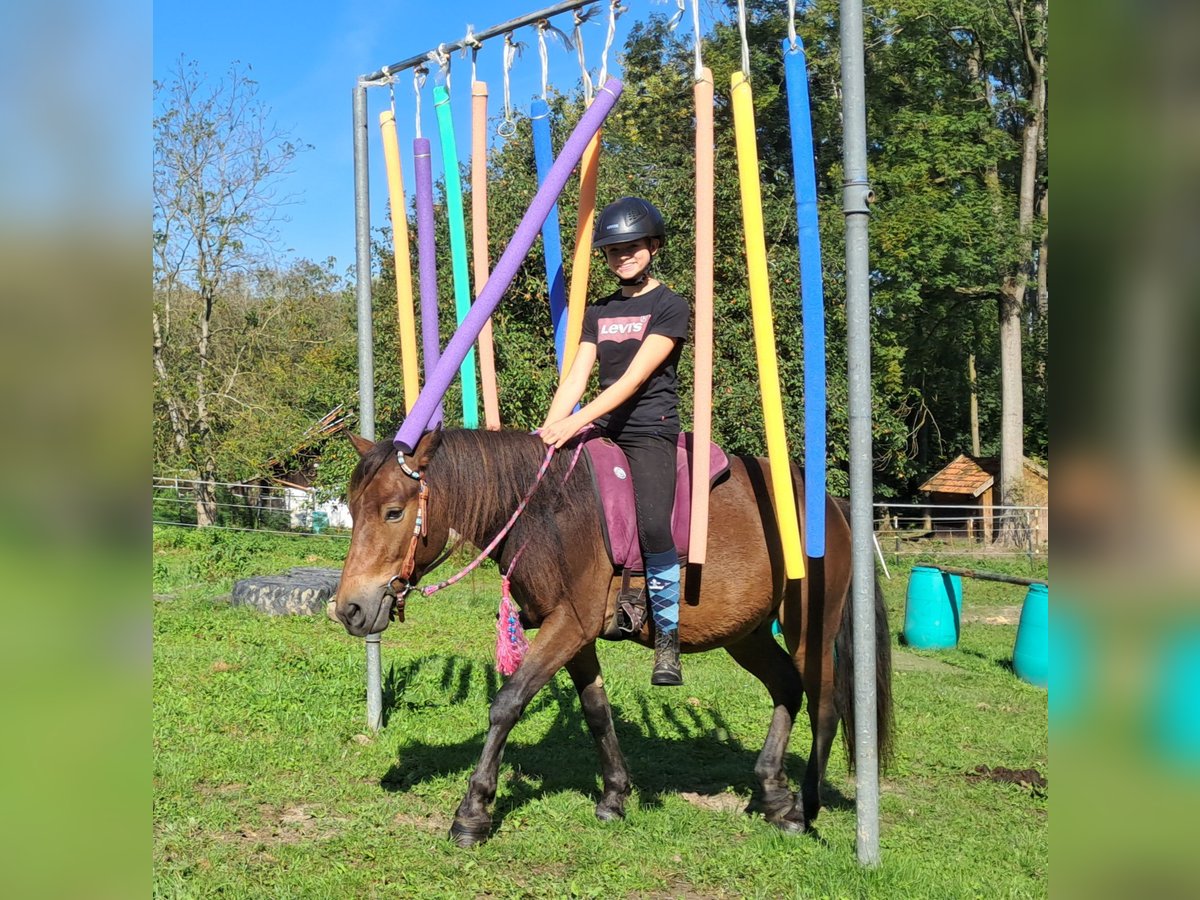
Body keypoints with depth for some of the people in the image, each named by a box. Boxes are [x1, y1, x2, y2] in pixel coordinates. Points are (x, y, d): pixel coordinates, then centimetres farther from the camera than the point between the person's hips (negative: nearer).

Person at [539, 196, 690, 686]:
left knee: (652, 525, -25)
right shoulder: (597, 312, 17)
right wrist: (550, 428, -12)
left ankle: (667, 637, -11)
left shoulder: (670, 306, -2)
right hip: (601, 429, 6)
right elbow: (576, 376, 7)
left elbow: (634, 378, -13)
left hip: (649, 431, -6)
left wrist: (577, 421, -23)